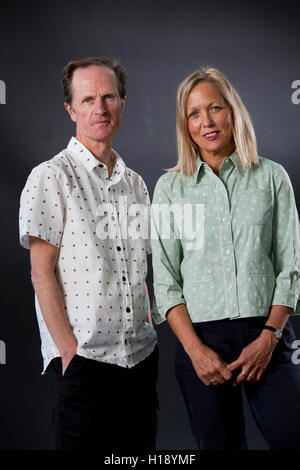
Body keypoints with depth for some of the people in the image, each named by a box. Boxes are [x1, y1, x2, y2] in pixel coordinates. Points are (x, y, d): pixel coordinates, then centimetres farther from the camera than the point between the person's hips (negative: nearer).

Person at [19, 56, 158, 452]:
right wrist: (69, 346, -14)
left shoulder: (135, 183, 13)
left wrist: (148, 329, 8)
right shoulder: (51, 177, -5)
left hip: (142, 356, 6)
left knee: (141, 444, 13)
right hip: (83, 359, -6)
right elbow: (42, 273, -9)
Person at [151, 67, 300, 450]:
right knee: (220, 443, 7)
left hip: (266, 333, 0)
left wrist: (269, 336, -8)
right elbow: (165, 280, 3)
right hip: (201, 336, 1)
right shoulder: (170, 187, 6)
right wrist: (195, 348, -8)